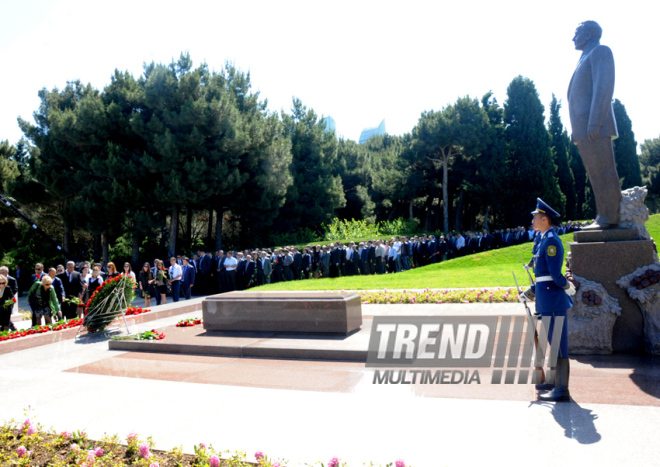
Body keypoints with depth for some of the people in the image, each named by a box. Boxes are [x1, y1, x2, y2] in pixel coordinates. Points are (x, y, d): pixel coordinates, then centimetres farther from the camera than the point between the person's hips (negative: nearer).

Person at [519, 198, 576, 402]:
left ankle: (561, 390, 3)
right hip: (547, 298, 10)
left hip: (553, 298, -10)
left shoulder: (551, 240, -16)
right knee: (553, 341, 18)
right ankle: (556, 380, 31)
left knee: (558, 342, -4)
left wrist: (568, 288, -5)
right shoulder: (545, 240, 16)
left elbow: (555, 273, -21)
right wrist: (530, 293, 19)